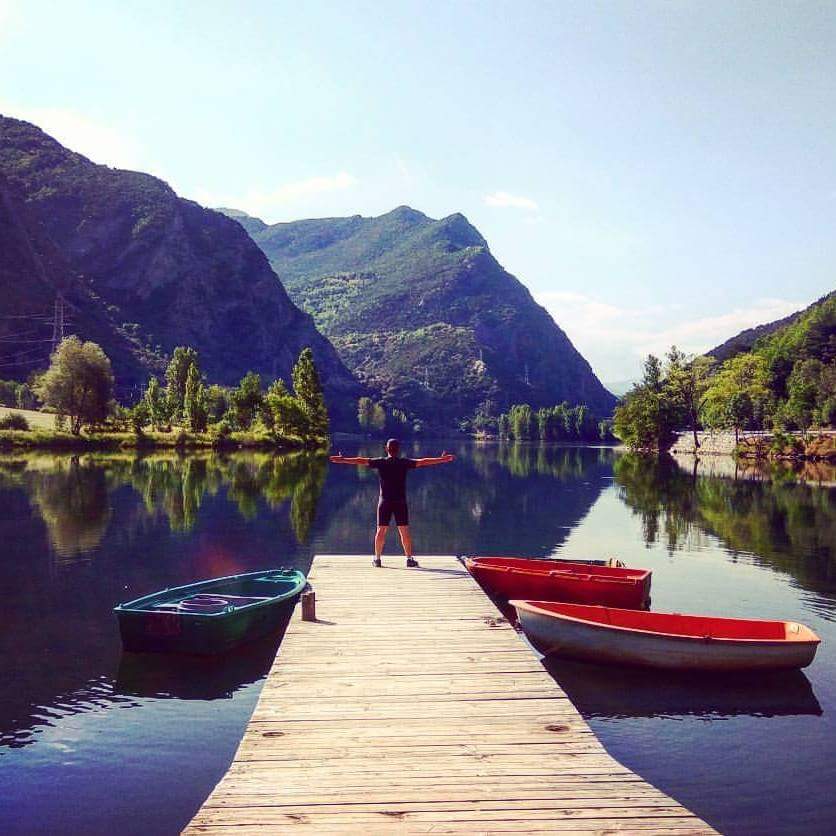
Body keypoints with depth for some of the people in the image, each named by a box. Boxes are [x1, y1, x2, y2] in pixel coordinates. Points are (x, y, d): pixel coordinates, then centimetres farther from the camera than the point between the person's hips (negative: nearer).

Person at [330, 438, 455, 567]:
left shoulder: (380, 463, 0)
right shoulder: (405, 463, -1)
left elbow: (360, 461, 2)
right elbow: (423, 462, 2)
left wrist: (342, 460, 10)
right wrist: (442, 459, 9)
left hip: (384, 501, 1)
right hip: (400, 502, -1)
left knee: (381, 530, 6)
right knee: (404, 531, 3)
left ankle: (377, 558, 8)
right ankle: (409, 558, 4)